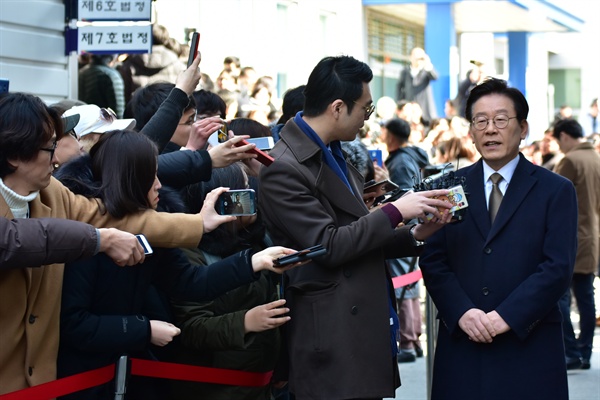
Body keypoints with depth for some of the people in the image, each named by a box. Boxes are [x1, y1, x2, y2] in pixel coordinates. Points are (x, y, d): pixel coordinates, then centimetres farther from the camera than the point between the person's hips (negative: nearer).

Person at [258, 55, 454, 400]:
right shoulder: (284, 170, -15)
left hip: (369, 329, 9)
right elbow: (327, 245, -19)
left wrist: (414, 235, 5)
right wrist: (395, 211, -14)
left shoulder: (333, 153, 13)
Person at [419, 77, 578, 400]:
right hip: (461, 346, 2)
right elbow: (432, 260, 4)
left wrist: (507, 316, -14)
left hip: (529, 346, -2)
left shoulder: (556, 191, 3)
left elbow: (558, 267, -5)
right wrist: (462, 312, -11)